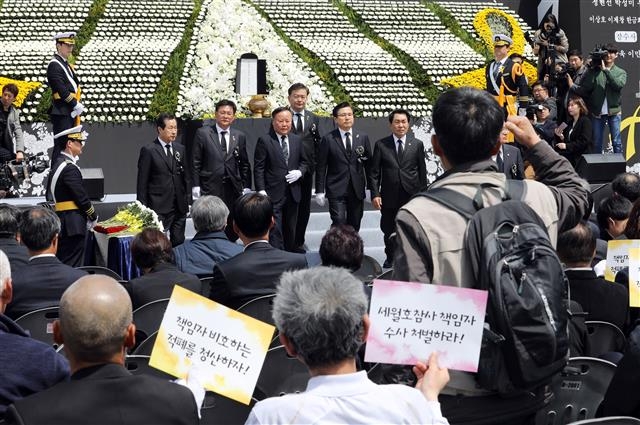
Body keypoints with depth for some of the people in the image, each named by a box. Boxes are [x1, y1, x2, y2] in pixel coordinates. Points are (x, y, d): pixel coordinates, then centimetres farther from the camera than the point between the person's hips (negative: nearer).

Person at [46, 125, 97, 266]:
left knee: (63, 264, 13)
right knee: (73, 266, -8)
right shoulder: (69, 168, -16)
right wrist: (93, 216, -1)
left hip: (62, 221, 10)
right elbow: (81, 196, -17)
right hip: (73, 223, -10)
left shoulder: (58, 164, 14)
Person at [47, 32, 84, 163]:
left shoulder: (67, 64, 17)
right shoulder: (54, 65, -12)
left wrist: (78, 106, 6)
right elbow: (61, 90, -20)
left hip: (71, 112, 9)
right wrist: (76, 105, -15)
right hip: (62, 114, -9)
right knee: (61, 146, -8)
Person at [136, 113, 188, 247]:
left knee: (178, 243, 8)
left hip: (179, 207, 5)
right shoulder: (148, 150, -5)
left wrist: (187, 201, 9)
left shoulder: (180, 149, 11)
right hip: (159, 208, -5)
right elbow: (142, 182, -5)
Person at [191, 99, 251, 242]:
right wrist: (196, 186, -5)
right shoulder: (202, 133, 2)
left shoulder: (240, 136, 10)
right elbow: (195, 163, 0)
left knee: (232, 231, 4)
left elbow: (244, 164, 13)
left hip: (233, 189, 3)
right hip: (210, 189, -3)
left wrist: (246, 187, 7)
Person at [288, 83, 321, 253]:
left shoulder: (313, 119, 8)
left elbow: (317, 144, 9)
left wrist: (314, 165, -1)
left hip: (306, 170, 4)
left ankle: (298, 242, 22)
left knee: (304, 208, 10)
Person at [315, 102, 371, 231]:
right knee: (339, 223, -13)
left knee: (354, 227, 8)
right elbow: (321, 167, -1)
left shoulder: (363, 138, 8)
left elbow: (368, 164, 10)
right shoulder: (328, 140, -2)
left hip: (357, 190, 3)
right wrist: (319, 191, -5)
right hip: (336, 191, -3)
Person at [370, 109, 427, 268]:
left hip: (411, 196, -1)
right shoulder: (381, 145, 4)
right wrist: (375, 194, -5)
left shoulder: (417, 144, 5)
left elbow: (422, 171, 7)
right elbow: (375, 172, 3)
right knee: (389, 231, 11)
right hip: (389, 197, 1)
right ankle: (390, 258, 30)